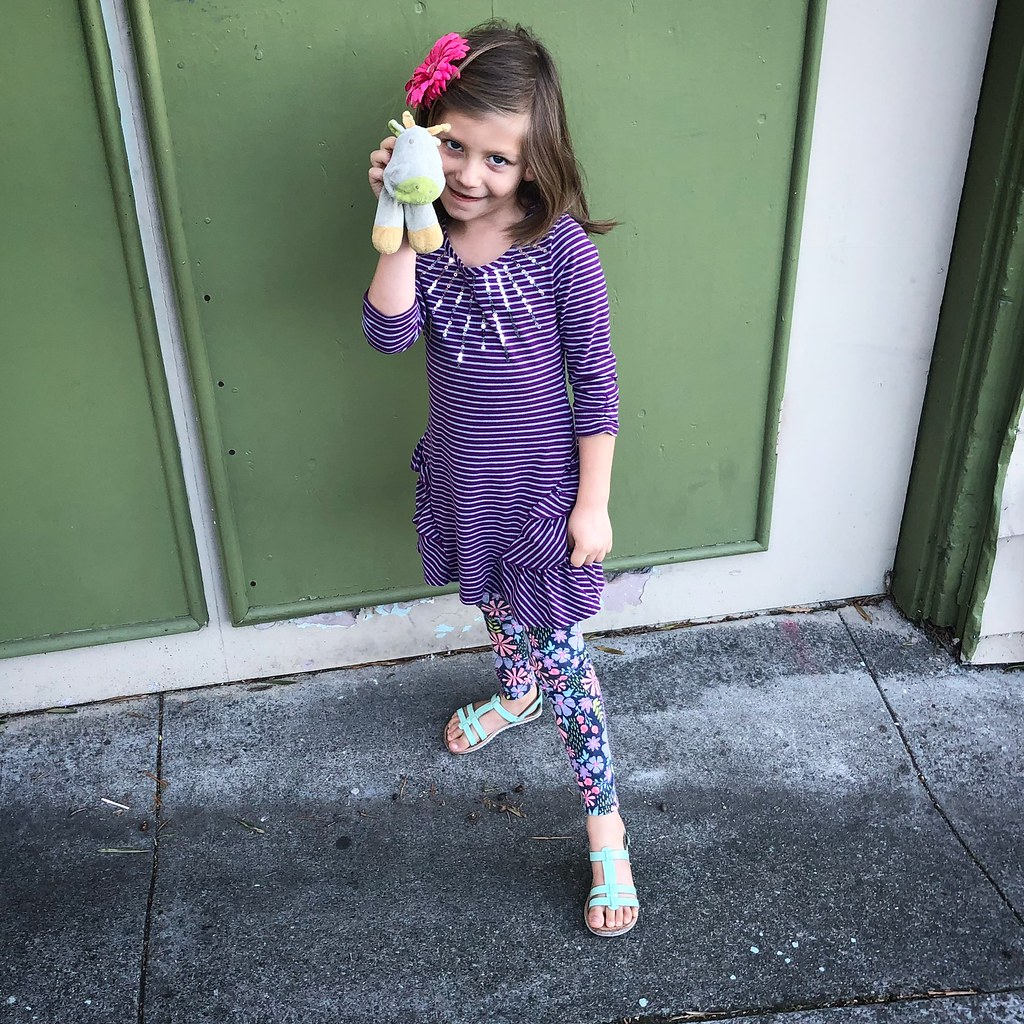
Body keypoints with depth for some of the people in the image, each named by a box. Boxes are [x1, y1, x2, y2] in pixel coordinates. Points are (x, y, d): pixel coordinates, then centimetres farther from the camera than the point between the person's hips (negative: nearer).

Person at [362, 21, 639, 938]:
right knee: (496, 607, 28)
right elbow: (390, 333, -21)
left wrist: (593, 503, -12)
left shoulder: (563, 248, -19)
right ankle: (517, 694, 60)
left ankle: (606, 829, 18)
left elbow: (596, 384, -14)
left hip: (540, 488, -5)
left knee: (560, 651, 2)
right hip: (460, 480, 5)